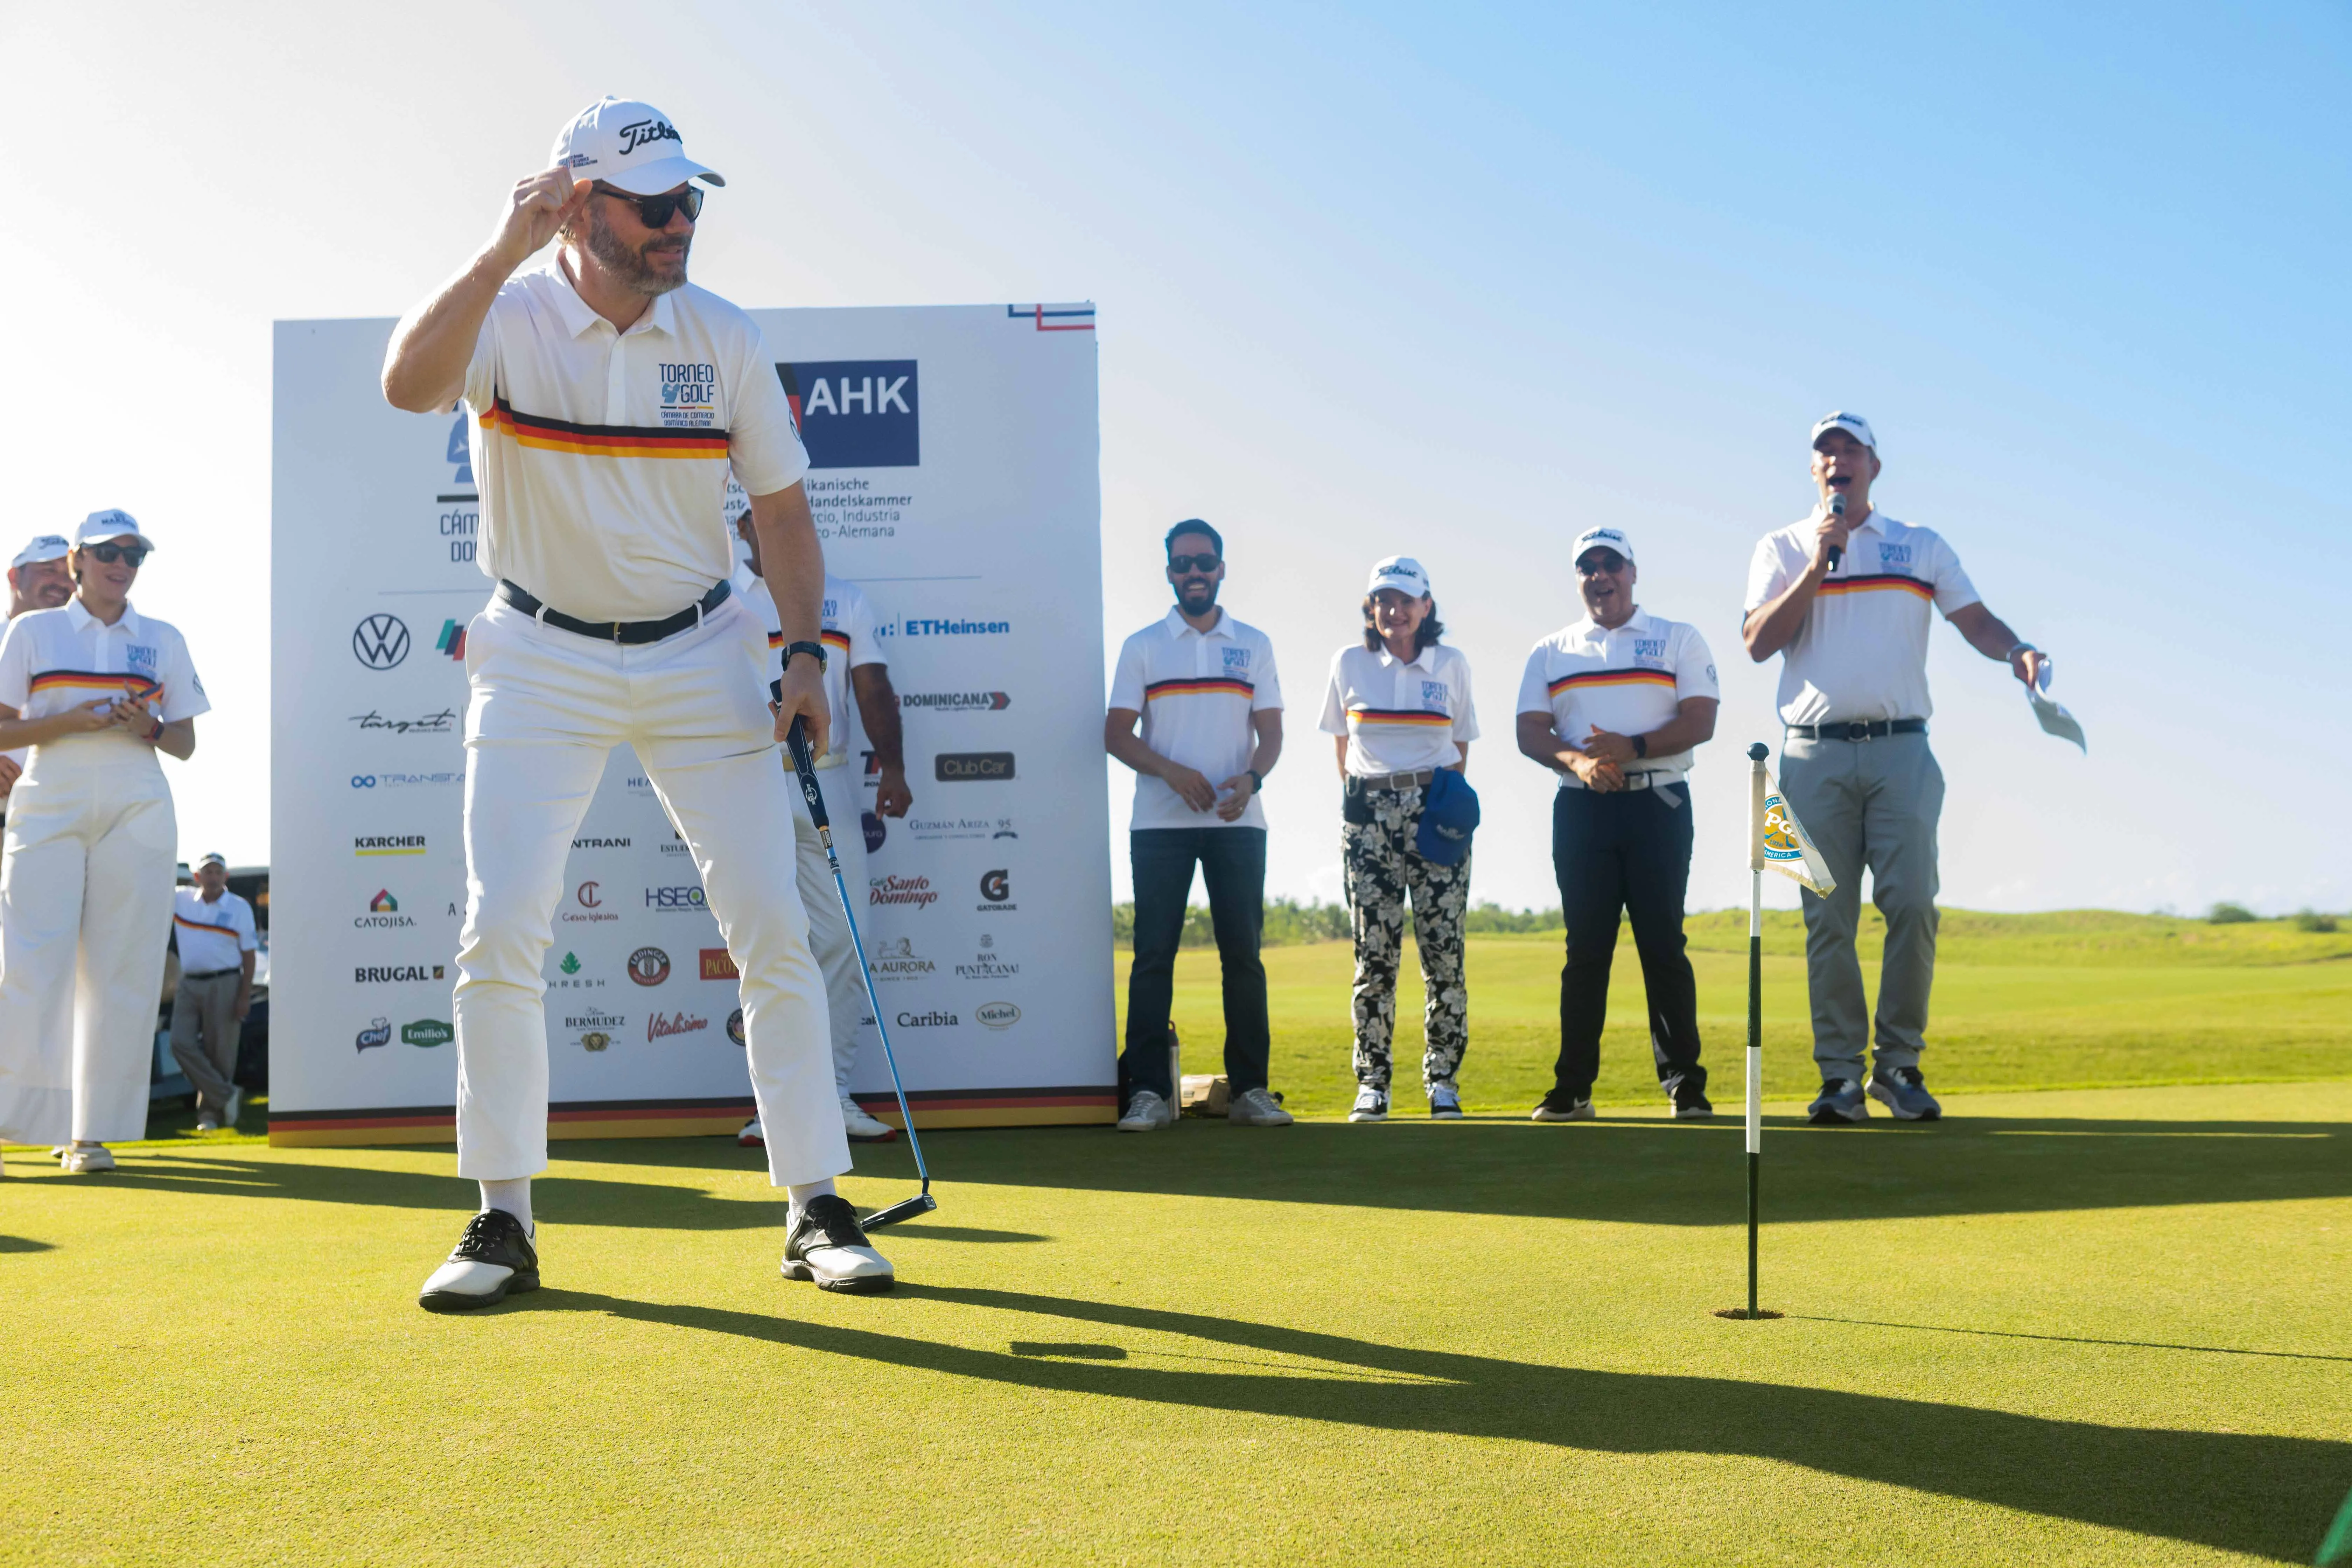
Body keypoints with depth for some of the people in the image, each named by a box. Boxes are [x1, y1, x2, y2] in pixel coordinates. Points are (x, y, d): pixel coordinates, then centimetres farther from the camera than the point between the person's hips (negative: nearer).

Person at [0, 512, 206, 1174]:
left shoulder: (164, 640, 13)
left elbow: (186, 744, 14)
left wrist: (149, 727, -7)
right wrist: (70, 721, -11)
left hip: (136, 813, 2)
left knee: (121, 969, -3)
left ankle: (92, 1132, 3)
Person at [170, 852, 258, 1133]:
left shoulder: (239, 908, 1)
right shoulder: (181, 899, 8)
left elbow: (248, 955, 0)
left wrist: (245, 996, -7)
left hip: (224, 985, -3)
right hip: (189, 983, 3)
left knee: (219, 1052, -1)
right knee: (181, 1044, -9)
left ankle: (210, 1112, 9)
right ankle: (227, 1095, 0)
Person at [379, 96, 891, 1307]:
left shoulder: (725, 339, -3)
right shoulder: (508, 318, -9)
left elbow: (781, 504, 5)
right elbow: (408, 384, -31)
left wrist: (804, 653, -5)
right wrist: (504, 252, -36)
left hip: (700, 659, 1)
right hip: (542, 663, -1)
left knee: (773, 927, -4)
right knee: (500, 932, -7)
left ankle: (816, 1211, 6)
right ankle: (503, 1223, 8)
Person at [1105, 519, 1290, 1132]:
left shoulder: (1253, 645, 13)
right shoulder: (1142, 647, 8)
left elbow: (1271, 732, 8)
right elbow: (1117, 733, 2)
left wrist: (1252, 779, -13)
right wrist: (1172, 771, -14)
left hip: (1238, 822, 1)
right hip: (1160, 823, -1)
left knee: (1243, 952, 0)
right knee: (1154, 954, -4)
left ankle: (1250, 1088, 6)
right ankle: (1148, 1091, -2)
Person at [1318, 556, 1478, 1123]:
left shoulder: (1452, 665, 9)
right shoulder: (1350, 664, 8)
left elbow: (1460, 746, 14)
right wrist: (1359, 800, 10)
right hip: (1369, 813, 0)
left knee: (1444, 949, -3)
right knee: (1374, 951, -4)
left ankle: (1443, 1080, 6)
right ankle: (1372, 1082, 2)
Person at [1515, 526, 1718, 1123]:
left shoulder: (1678, 641, 9)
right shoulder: (1550, 652, 15)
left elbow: (1700, 723, -2)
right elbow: (1530, 732, 5)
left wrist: (1633, 749, -18)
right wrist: (1576, 761, -15)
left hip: (1658, 803, -2)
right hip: (1580, 807, 2)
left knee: (1663, 944, -4)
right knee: (1585, 948, 1)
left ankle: (1684, 1082, 0)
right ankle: (1573, 1088, 3)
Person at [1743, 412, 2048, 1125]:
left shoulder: (1923, 547, 17)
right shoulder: (1783, 550, 13)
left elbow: (1975, 620, 8)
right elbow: (1758, 643, 0)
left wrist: (2016, 652, -14)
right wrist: (1820, 564, -6)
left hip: (1900, 751, 1)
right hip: (1816, 755, 0)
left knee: (1911, 904, -9)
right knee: (1828, 918, -3)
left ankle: (1899, 1064, 2)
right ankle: (1840, 1075, 2)